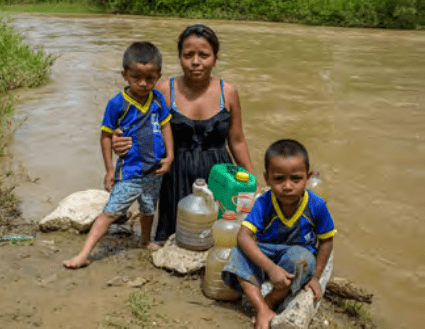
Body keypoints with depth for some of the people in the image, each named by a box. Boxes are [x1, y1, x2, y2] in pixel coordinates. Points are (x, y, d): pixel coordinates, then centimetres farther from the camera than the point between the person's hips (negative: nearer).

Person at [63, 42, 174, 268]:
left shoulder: (157, 99, -4)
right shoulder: (117, 104, -15)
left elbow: (165, 126, 8)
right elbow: (106, 136, -7)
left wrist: (169, 156, 1)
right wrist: (110, 169, -7)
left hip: (154, 170, 4)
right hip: (129, 171, -4)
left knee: (148, 209, 23)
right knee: (110, 212, -6)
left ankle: (146, 241, 49)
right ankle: (84, 254, 0)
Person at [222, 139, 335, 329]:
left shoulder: (316, 205, -19)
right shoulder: (264, 203, -20)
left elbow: (326, 241, -5)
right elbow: (243, 236, -29)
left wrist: (315, 276, -7)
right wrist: (270, 267, -40)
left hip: (300, 253, -1)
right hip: (265, 254, 1)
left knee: (300, 258, -36)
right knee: (239, 254, -25)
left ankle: (270, 302, -13)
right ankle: (263, 310, -28)